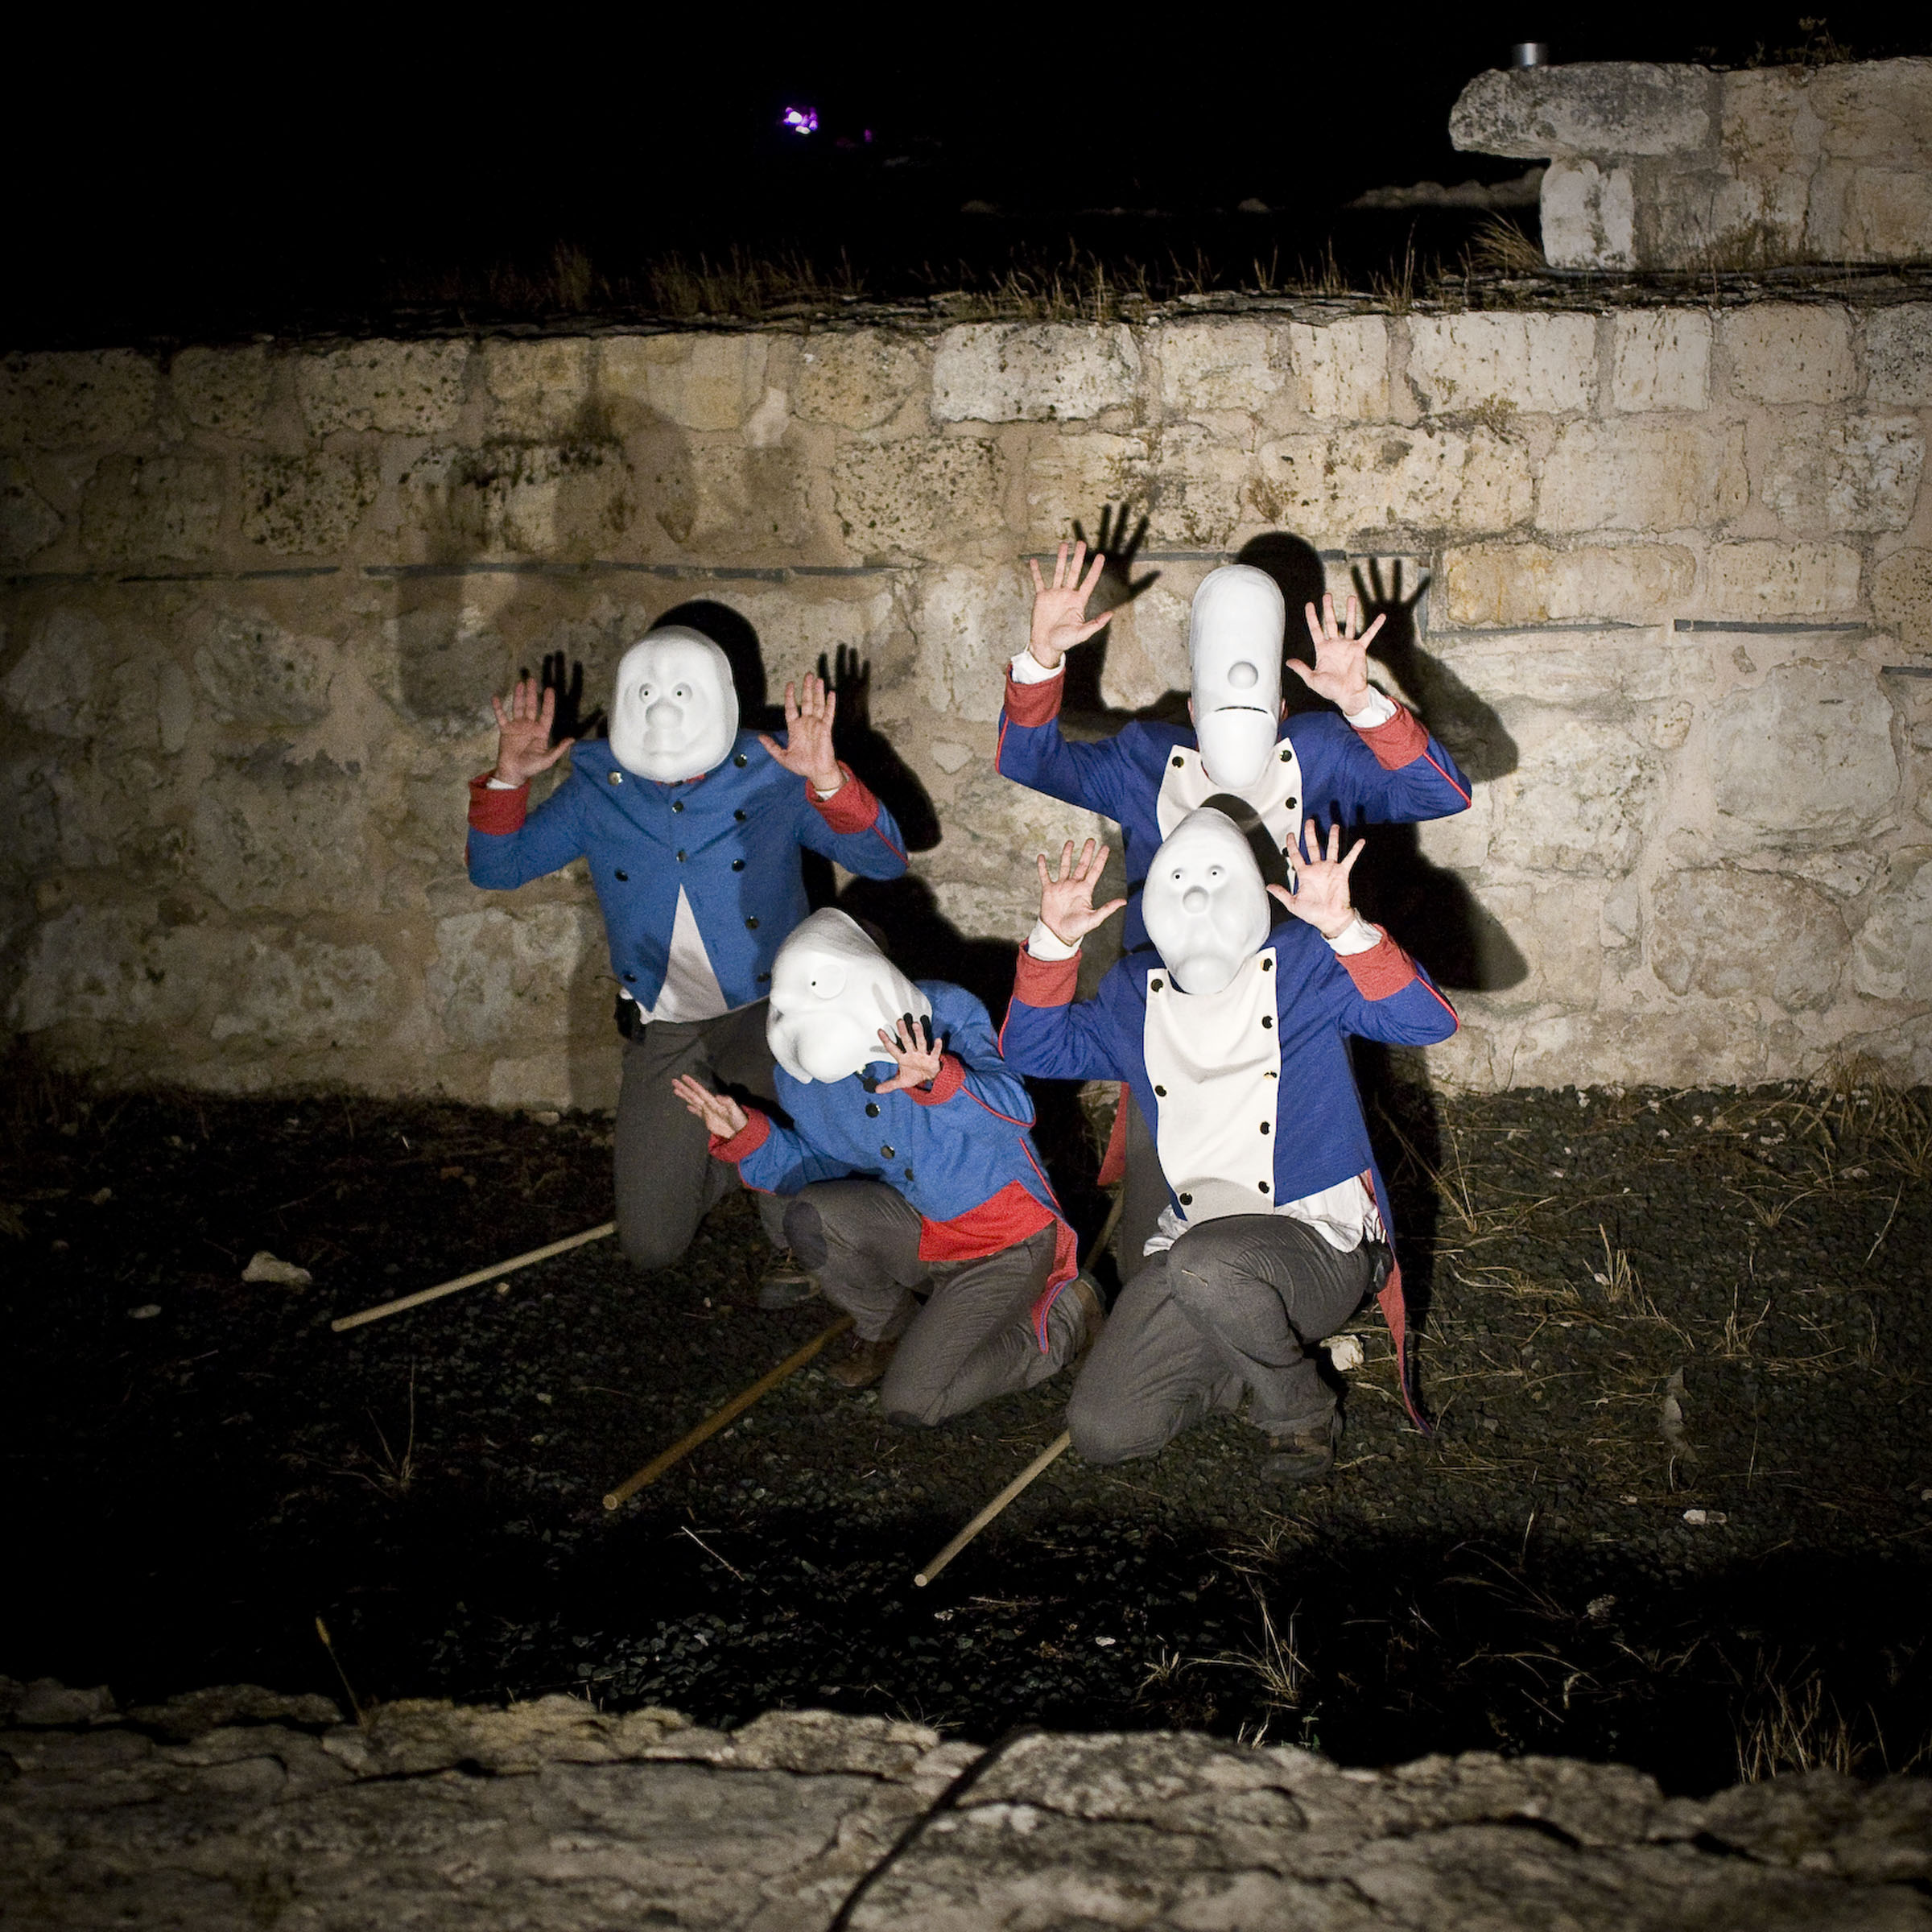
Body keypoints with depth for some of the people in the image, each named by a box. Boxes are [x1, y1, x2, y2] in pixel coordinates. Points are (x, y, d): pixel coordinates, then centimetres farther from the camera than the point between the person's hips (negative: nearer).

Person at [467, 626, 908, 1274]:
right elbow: (495, 868, 2)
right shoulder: (599, 788, -1)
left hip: (768, 1010, -2)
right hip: (662, 1030, 3)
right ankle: (706, 1155, 37)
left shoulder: (774, 776, -9)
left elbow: (885, 862, -17)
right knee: (652, 1249, 5)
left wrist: (828, 781, -34)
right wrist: (508, 779, -15)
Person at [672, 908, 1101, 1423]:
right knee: (811, 1215, -24)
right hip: (917, 1228, 5)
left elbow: (1015, 1107, -30)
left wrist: (939, 1080, -48)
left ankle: (1060, 1323, 11)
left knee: (911, 1402, -15)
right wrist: (745, 1134, -7)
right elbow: (819, 1166, 9)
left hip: (1005, 1243, -5)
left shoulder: (946, 1011, -18)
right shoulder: (802, 1074, -3)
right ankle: (885, 1330, 7)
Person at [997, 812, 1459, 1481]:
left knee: (1205, 1263, -40)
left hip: (1319, 1242, -5)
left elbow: (1428, 1023, -13)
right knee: (1100, 1432, -10)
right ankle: (1260, 1359, 16)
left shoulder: (1304, 963, 0)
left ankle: (1299, 1409, -10)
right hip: (1192, 1244, 5)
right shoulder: (1134, 990, 14)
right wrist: (1054, 942, 2)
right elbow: (1033, 1051, 17)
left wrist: (1345, 929, -29)